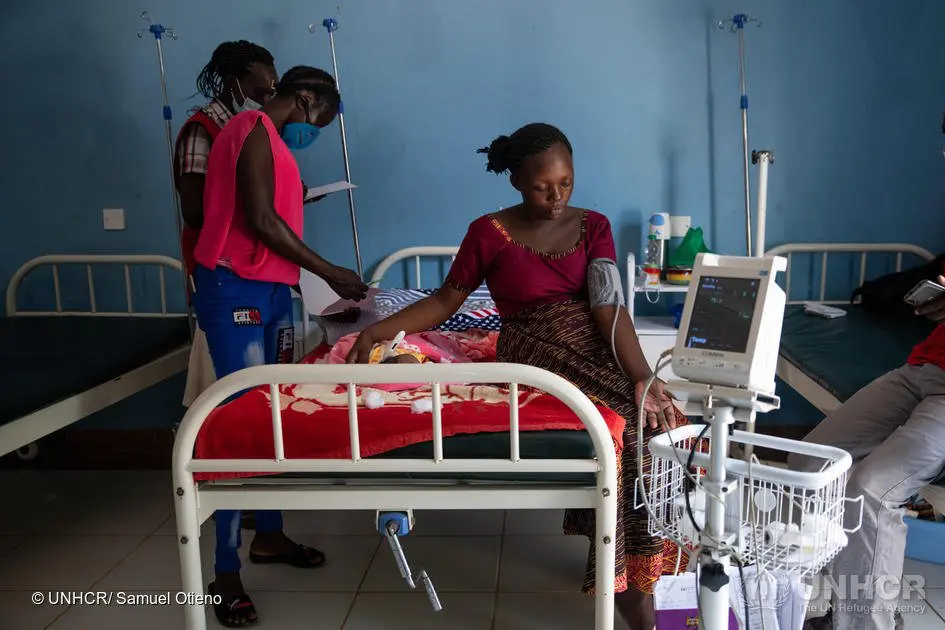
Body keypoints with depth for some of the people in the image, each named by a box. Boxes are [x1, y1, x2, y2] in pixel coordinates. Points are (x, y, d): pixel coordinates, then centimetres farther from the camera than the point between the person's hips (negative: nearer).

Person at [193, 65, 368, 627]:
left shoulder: (274, 141, 21)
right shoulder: (254, 128, -9)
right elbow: (260, 221, -18)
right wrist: (331, 273, -12)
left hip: (271, 290, 10)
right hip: (235, 290, -10)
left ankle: (269, 535, 25)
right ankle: (226, 572, -2)